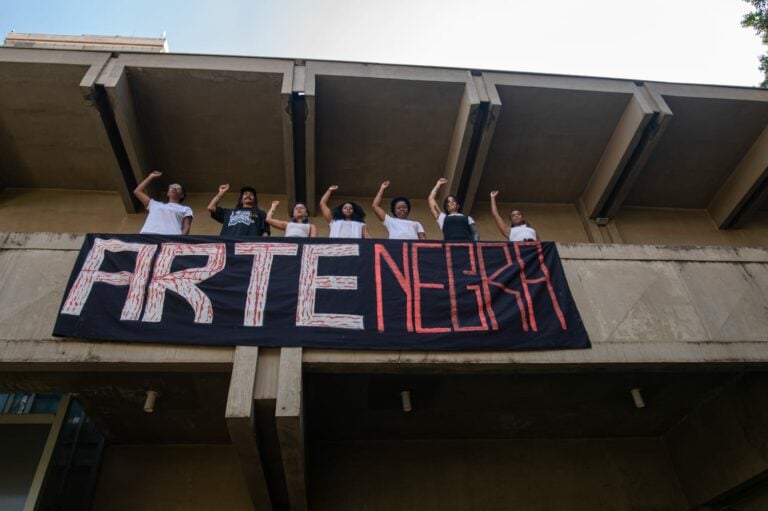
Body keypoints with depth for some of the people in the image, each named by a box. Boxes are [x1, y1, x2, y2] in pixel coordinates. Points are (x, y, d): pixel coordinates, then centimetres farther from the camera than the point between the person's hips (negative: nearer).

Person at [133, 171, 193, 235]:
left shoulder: (186, 209, 26)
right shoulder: (155, 204, 36)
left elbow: (186, 227, 11)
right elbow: (137, 191, 39)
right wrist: (151, 177, 43)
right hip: (147, 236, 3)